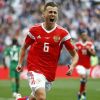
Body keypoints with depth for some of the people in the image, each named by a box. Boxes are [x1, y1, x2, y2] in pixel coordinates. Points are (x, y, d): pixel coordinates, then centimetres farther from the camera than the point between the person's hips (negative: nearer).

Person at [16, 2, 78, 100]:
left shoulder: (63, 33, -2)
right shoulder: (35, 29, 0)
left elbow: (75, 54, 3)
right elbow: (24, 47, 16)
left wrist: (72, 66, -16)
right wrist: (20, 63, 6)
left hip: (50, 73, 2)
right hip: (35, 70, -2)